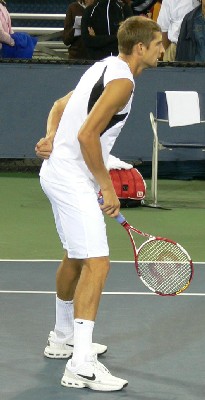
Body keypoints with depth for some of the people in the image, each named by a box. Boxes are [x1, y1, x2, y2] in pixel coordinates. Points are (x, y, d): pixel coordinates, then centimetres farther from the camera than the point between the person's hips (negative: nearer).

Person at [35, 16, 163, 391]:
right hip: (73, 179, -11)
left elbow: (60, 105, 21)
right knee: (96, 264, -16)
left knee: (75, 259, 24)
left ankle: (63, 337, 40)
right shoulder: (122, 81, -18)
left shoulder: (105, 69, 14)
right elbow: (87, 135, -23)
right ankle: (81, 366, -23)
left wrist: (51, 137, 3)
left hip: (59, 171, 11)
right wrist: (108, 187, -16)